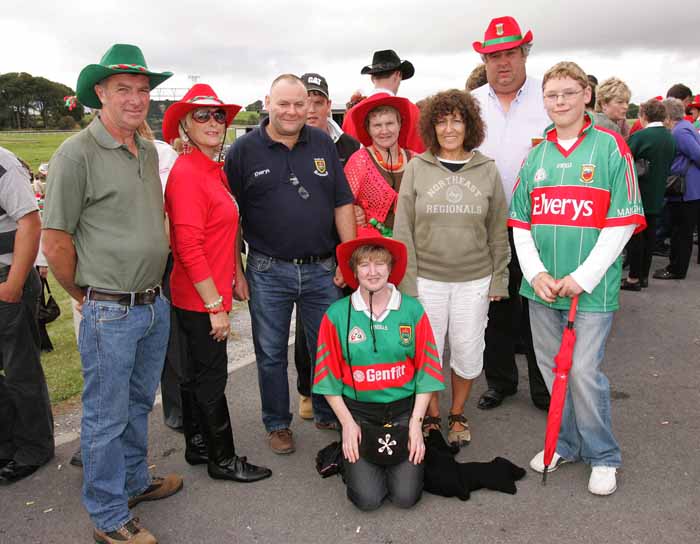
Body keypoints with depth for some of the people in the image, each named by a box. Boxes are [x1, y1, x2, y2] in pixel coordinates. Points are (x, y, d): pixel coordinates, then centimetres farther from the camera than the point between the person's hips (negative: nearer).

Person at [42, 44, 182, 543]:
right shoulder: (77, 153, -13)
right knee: (107, 418, 8)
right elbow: (56, 240, -11)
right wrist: (87, 294, -1)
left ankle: (135, 481, 42)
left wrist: (152, 286, 16)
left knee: (138, 405, 22)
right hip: (110, 313, -6)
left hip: (155, 304, 7)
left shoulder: (149, 151, 8)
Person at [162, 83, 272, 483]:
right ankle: (223, 460, 21)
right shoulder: (187, 173, -19)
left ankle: (198, 446, 36)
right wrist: (215, 305, -19)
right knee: (212, 378, 4)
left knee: (196, 372, 20)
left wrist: (237, 275, 16)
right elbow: (189, 247, -22)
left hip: (210, 293, 9)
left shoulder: (215, 170, 9)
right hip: (201, 299, -9)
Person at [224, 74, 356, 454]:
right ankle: (277, 424, 30)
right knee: (271, 354, 11)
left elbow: (342, 205, 6)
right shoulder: (245, 149, -3)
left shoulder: (323, 144, 5)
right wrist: (236, 272, -4)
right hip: (268, 271, -2)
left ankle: (328, 415, 34)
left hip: (323, 269, 2)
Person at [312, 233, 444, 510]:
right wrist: (347, 423, -6)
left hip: (403, 409, 1)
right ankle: (354, 458, 20)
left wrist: (416, 421, -5)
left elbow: (427, 370, 1)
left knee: (406, 496, -8)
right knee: (367, 498, -12)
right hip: (357, 410, -1)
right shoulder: (337, 314, -5)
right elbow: (329, 376, 0)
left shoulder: (412, 310, -3)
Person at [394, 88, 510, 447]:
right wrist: (407, 281, -5)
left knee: (468, 350, 8)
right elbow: (403, 230, -1)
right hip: (426, 278, -1)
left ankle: (457, 415, 32)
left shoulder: (487, 170, 3)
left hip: (474, 280, 1)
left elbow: (498, 231, 7)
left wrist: (499, 279, 4)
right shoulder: (417, 168, -1)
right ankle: (431, 415, 30)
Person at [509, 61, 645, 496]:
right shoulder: (537, 155, 9)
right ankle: (566, 444, 33)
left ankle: (603, 456, 20)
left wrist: (584, 277, -13)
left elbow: (623, 221, -8)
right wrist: (535, 273, -4)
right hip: (542, 286, 5)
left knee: (584, 371, -3)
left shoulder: (611, 147, -4)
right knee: (552, 369, 13)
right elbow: (521, 222, 9)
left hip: (592, 286, -4)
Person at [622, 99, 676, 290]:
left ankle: (633, 278, 4)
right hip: (656, 197, 7)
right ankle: (644, 275, 21)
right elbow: (668, 165, 14)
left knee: (635, 234, 0)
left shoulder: (640, 136, -16)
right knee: (649, 233, 13)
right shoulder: (670, 138, 6)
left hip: (638, 195, -7)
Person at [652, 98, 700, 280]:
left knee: (682, 232, 0)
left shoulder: (680, 131, -18)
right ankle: (675, 265, 26)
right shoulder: (684, 126, 13)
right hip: (685, 189, 10)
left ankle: (677, 270, 8)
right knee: (680, 231, 16)